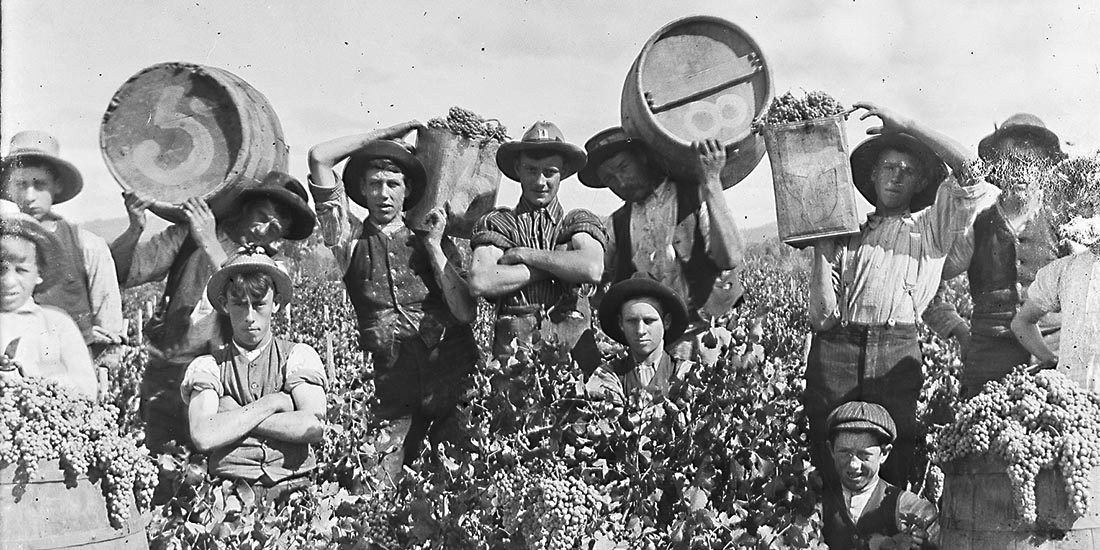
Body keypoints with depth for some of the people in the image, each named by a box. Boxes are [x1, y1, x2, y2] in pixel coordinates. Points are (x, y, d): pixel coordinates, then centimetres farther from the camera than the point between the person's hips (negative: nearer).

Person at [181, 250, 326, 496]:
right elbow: (203, 437, -7)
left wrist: (231, 419, -3)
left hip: (295, 487, 0)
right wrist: (271, 404, -4)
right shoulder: (207, 366, 10)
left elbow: (314, 426, -7)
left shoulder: (298, 356, 10)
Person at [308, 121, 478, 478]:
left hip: (452, 379, 1)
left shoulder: (436, 243, 12)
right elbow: (319, 158, 3)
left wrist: (434, 247, -1)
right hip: (394, 391, -1)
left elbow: (466, 312, -2)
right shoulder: (353, 239, 9)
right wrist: (385, 134, 12)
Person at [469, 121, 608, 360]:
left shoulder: (579, 221, 15)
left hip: (572, 341, 0)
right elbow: (480, 283, -4)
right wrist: (559, 264, -1)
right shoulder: (496, 223, 13)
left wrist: (524, 254, -1)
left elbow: (592, 269, -6)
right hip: (512, 342, 0)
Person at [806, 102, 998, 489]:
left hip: (897, 350, -1)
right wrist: (821, 240, 8)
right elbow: (821, 313, 9)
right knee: (828, 469, -2)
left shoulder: (930, 227, 20)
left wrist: (906, 126, 7)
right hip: (835, 350, 1)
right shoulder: (846, 231, 21)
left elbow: (969, 169, 4)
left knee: (895, 469, -5)